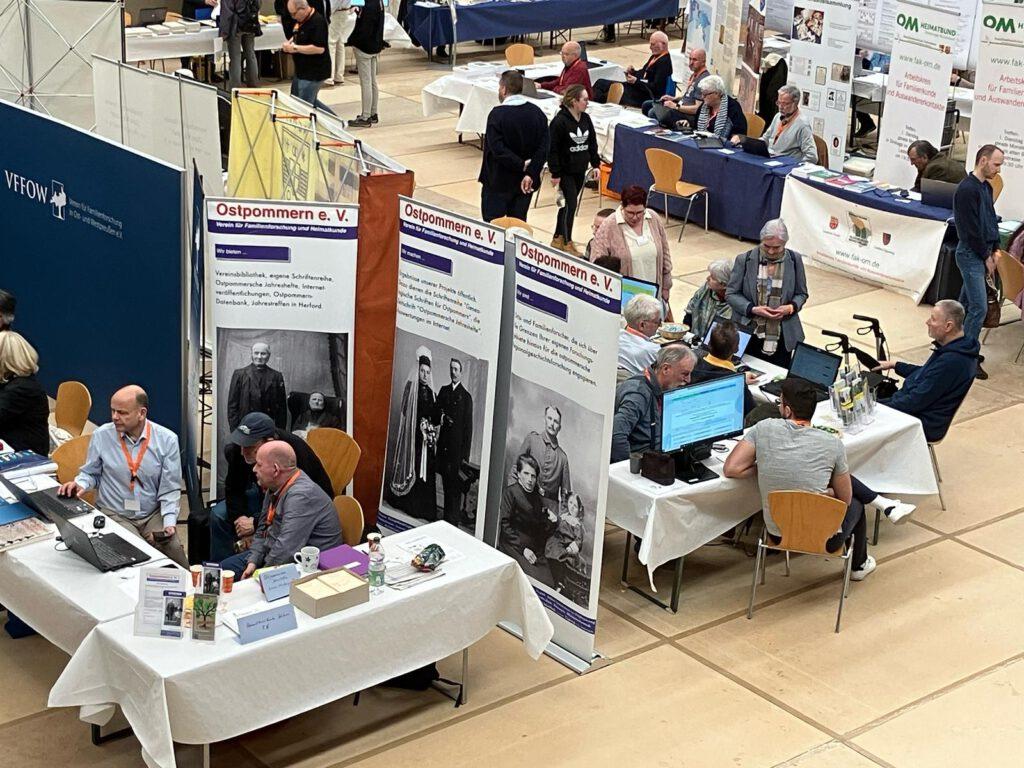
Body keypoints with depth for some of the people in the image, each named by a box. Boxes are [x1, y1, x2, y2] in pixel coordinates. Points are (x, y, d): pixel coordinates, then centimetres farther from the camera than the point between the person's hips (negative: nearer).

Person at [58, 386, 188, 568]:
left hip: (154, 514, 0)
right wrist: (80, 484, -9)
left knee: (173, 550, -26)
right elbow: (91, 473, 13)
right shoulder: (101, 435, -3)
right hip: (115, 515, 0)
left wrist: (169, 524, -14)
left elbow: (170, 489, -2)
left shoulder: (167, 440, -4)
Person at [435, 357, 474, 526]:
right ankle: (447, 517, 18)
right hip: (444, 444, 5)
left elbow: (468, 427, -6)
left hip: (457, 447, -5)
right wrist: (441, 417, -8)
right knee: (446, 484, 10)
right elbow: (436, 413, 18)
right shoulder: (443, 391, 12)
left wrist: (465, 455, -9)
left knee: (455, 486, -4)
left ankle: (453, 519, 0)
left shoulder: (466, 397, -4)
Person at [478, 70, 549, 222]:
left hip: (499, 182, -5)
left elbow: (497, 149, -23)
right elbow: (544, 147, -6)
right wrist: (530, 173, -11)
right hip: (525, 182, 5)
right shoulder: (537, 112, 0)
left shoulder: (497, 114, -15)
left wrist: (521, 165, -15)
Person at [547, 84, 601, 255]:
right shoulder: (559, 121, -18)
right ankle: (567, 243, 3)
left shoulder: (586, 119, 4)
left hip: (580, 170, 7)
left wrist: (595, 164, 12)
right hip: (565, 171, -7)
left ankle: (558, 238, 27)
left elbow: (592, 143, 15)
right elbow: (552, 149, -16)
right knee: (571, 204, -8)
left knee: (569, 204, 14)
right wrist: (555, 173, -16)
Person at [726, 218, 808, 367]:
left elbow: (801, 294, 10)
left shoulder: (794, 260, 0)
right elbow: (731, 293, 0)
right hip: (748, 334, -1)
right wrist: (753, 309, -14)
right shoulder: (744, 260, -4)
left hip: (781, 337, 1)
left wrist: (791, 307, -12)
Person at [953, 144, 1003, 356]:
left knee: (965, 304, 15)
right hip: (971, 254, -9)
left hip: (983, 253, 9)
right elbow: (971, 229, -18)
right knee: (979, 308, -10)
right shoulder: (967, 189, -18)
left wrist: (995, 249, 10)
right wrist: (986, 256, -12)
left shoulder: (986, 187, 11)